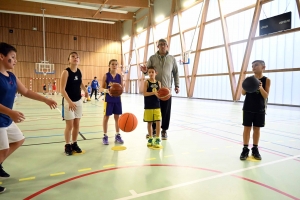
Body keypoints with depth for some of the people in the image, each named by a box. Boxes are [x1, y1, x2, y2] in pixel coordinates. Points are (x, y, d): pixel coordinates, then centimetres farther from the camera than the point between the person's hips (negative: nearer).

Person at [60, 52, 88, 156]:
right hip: (68, 102, -6)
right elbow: (62, 89, -18)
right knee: (69, 125, 1)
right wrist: (69, 101, -28)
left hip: (78, 101, 6)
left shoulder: (79, 72, 5)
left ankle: (74, 144, 26)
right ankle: (67, 145, 17)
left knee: (76, 125, 11)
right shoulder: (66, 72, -13)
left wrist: (85, 90, 10)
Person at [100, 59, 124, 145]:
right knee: (106, 117, 5)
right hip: (108, 99, -3)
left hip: (117, 99, 3)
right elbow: (101, 88, -6)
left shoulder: (120, 76, 4)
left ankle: (117, 135, 22)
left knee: (117, 117, 10)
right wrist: (106, 90, -25)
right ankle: (105, 136, 16)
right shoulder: (106, 75, -4)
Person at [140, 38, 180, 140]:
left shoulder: (172, 59, 9)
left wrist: (177, 85, 4)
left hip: (167, 89, 0)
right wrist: (145, 71, -18)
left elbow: (176, 73, 11)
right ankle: (153, 129, 20)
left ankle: (164, 130, 17)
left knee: (166, 111, 3)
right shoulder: (152, 58, 6)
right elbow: (148, 71, 5)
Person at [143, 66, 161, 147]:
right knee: (149, 122, 8)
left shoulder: (158, 83, 5)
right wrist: (154, 93, -24)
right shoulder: (146, 82, -4)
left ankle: (157, 139, 10)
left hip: (157, 105, 2)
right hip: (148, 106, -2)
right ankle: (150, 138, 24)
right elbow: (145, 93, -13)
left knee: (158, 122, -4)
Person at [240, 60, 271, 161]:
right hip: (248, 108, 1)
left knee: (257, 129, 8)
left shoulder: (266, 80, -4)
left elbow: (266, 96, -8)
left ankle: (255, 149, 21)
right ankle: (245, 149, 11)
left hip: (259, 109, 0)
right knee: (247, 128, 3)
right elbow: (243, 93, -1)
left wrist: (261, 88, -26)